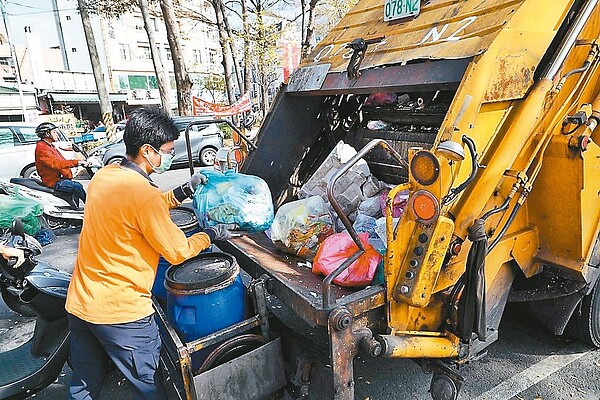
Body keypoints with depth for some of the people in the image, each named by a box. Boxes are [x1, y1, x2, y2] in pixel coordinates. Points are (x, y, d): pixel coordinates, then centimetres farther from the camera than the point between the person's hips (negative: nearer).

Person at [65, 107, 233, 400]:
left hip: (79, 304, 9)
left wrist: (184, 191, 9)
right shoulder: (144, 194, -25)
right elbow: (178, 252, -16)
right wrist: (211, 235, 0)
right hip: (122, 313, -8)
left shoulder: (104, 175, 1)